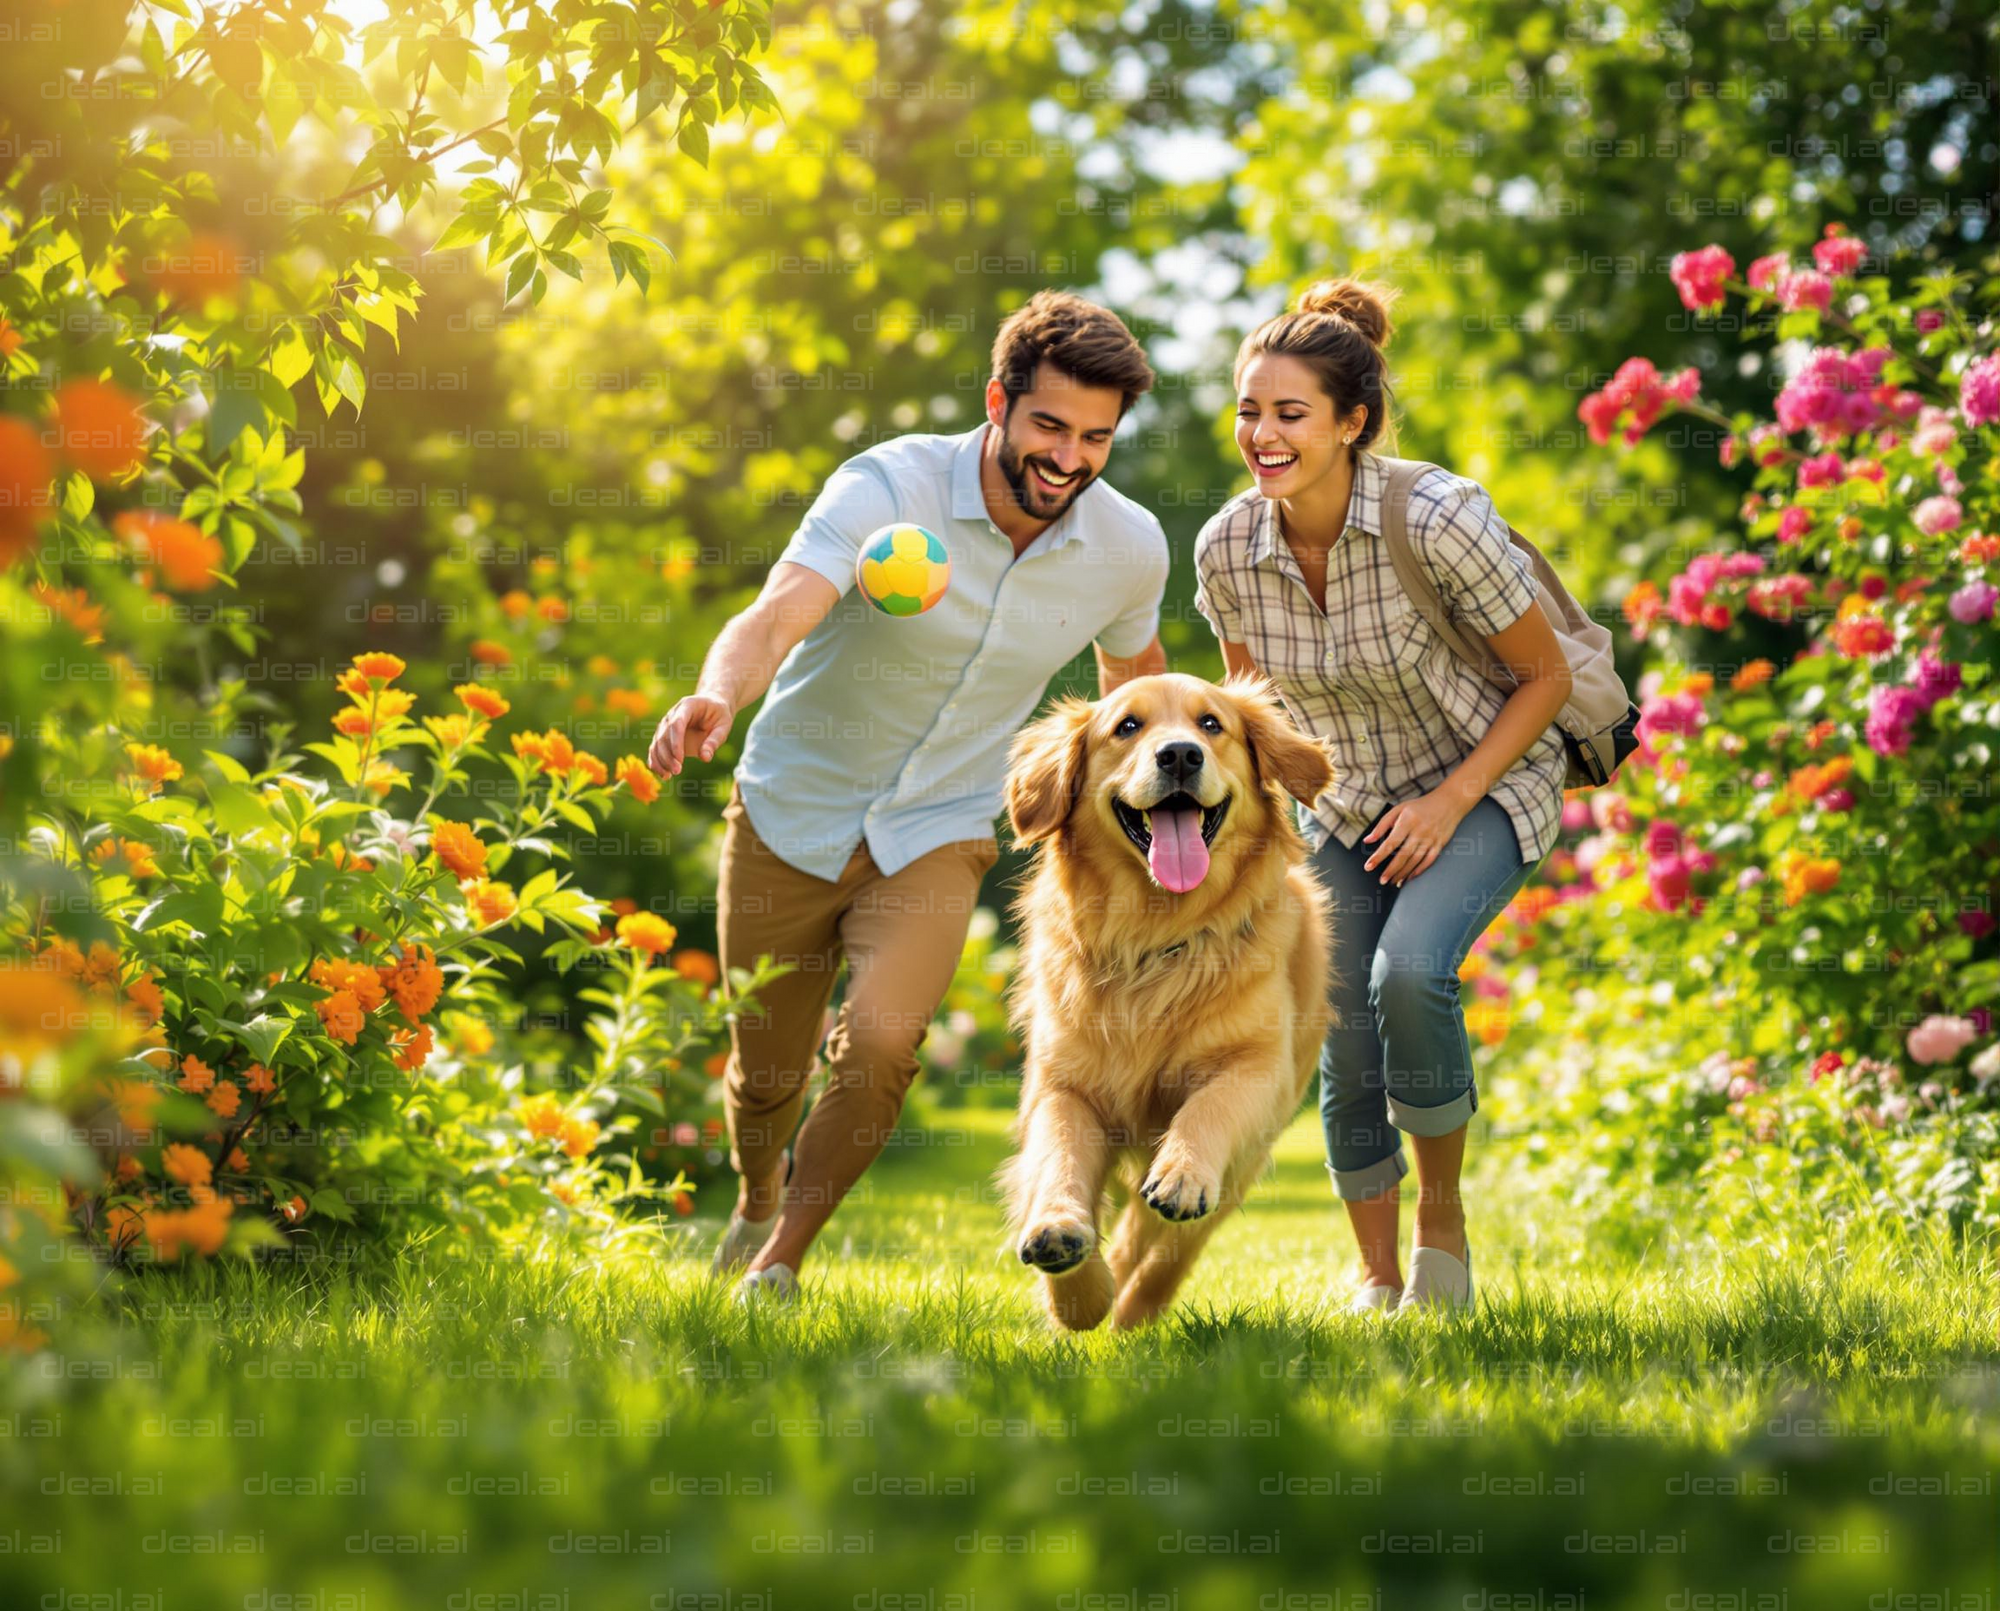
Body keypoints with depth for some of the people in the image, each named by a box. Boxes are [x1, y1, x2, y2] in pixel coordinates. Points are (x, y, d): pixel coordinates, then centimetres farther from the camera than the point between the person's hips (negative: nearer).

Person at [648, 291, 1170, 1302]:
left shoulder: (1130, 547, -10)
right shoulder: (888, 487, -23)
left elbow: (1132, 669, 13)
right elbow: (777, 617, -38)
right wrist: (717, 696, -59)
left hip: (935, 836, 1)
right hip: (793, 812, -1)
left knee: (882, 1042, -23)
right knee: (766, 1072, 9)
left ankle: (781, 1259, 1)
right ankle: (757, 1200, 46)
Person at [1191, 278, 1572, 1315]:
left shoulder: (1440, 519, -26)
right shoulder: (1228, 548, -14)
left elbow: (1545, 675, -14)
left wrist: (1451, 801, -20)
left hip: (1483, 787, -4)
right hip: (1346, 807, 4)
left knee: (1409, 972, -29)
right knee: (1347, 1056, -1)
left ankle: (1445, 1211, -6)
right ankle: (1378, 1281, 20)